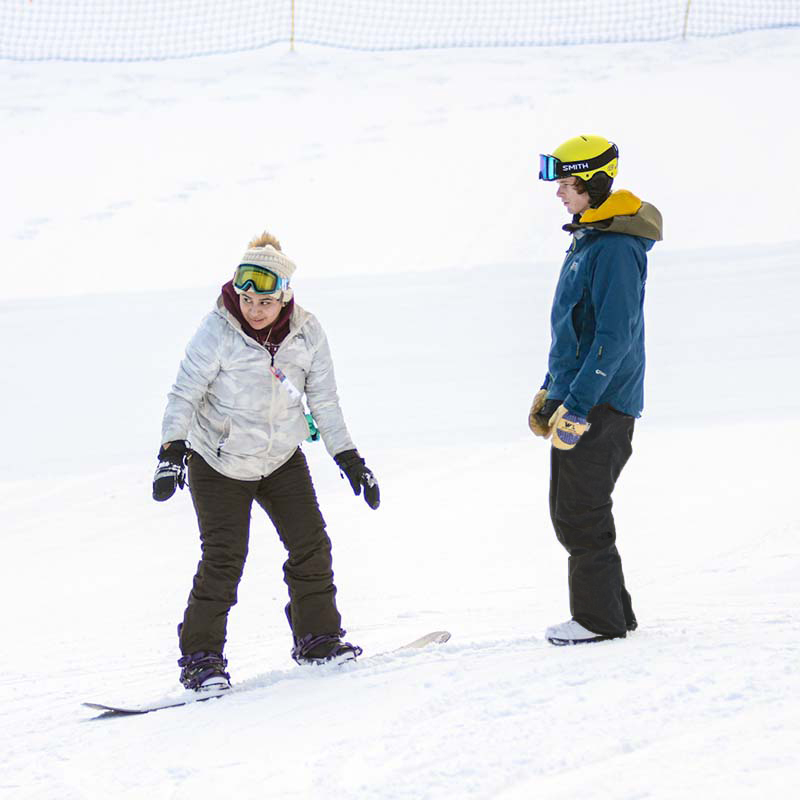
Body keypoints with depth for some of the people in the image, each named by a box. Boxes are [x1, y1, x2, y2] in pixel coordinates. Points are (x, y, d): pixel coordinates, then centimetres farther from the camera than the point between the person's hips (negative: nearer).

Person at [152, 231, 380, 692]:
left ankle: (317, 637, 20)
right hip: (219, 464, -4)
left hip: (282, 459, 4)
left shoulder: (307, 334, -10)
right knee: (224, 559, -11)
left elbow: (324, 402, -1)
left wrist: (350, 459, -1)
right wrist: (172, 451, -31)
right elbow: (185, 394, -19)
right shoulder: (217, 332, -22)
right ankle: (200, 657, -1)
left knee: (311, 546, 2)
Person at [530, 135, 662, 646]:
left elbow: (615, 337, -22)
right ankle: (612, 611, 21)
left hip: (601, 405, -10)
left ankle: (601, 618, 4)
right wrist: (550, 392, 23)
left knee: (581, 514, -5)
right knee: (568, 512, 13)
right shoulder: (588, 239, 15)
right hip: (576, 396, 10)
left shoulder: (616, 249, -17)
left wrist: (576, 406, -24)